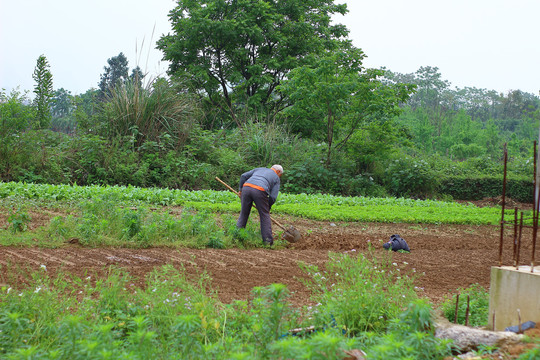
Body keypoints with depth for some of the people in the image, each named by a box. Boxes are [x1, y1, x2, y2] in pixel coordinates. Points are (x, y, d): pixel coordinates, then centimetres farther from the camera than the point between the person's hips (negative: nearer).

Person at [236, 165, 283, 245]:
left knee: (243, 213, 15)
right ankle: (268, 240, 8)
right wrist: (268, 207, 27)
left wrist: (241, 189, 32)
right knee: (265, 215, 9)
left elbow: (243, 176, 24)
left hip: (246, 187, 3)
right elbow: (273, 197, 12)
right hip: (260, 190, -3)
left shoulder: (259, 169, 35)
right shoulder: (276, 178, 23)